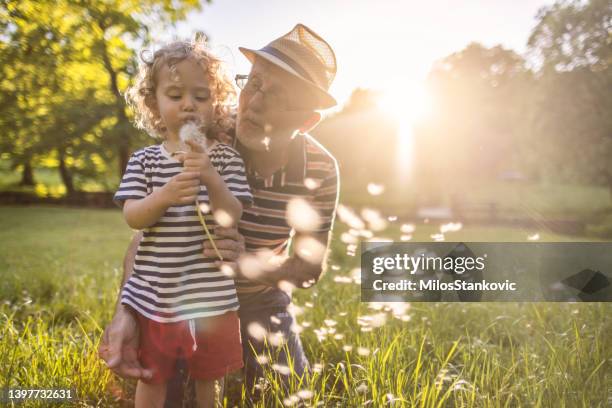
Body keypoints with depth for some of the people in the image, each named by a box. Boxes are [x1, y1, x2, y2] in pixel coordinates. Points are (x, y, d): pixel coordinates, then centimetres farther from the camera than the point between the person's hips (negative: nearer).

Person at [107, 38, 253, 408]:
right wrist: (164, 196, -27)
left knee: (209, 374, 18)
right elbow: (132, 217, -8)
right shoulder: (144, 160, 0)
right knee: (151, 375, 17)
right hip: (155, 293, 1)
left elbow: (232, 217, -10)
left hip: (210, 293, 0)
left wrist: (211, 179, -26)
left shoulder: (226, 159, -3)